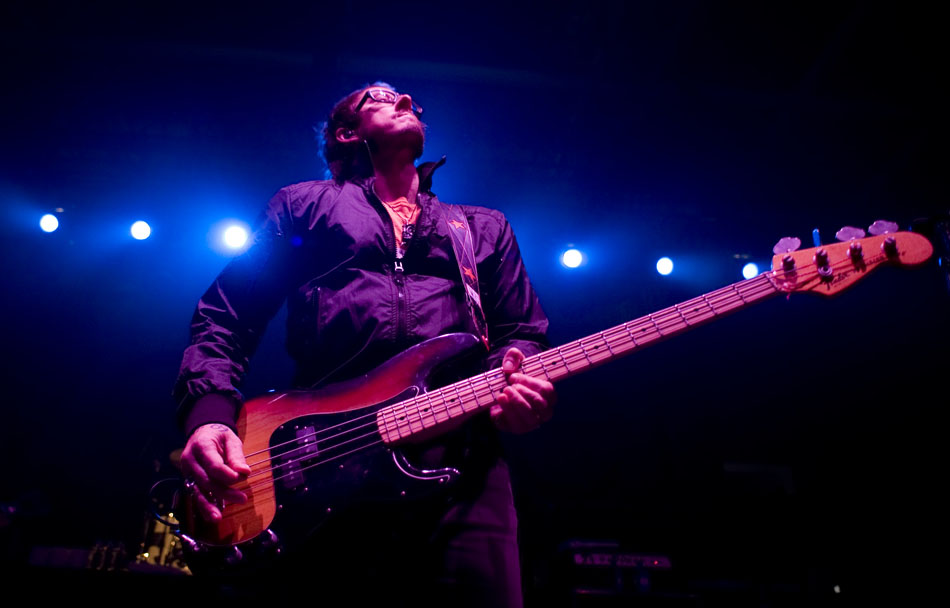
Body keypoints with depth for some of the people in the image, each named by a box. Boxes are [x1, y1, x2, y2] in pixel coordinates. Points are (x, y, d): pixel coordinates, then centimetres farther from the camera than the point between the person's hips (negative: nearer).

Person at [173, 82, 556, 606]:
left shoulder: (485, 228, 28)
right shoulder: (303, 206, 20)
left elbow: (522, 333, 22)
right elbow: (224, 317, 14)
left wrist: (516, 386, -3)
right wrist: (209, 414, -5)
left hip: (461, 461, 2)